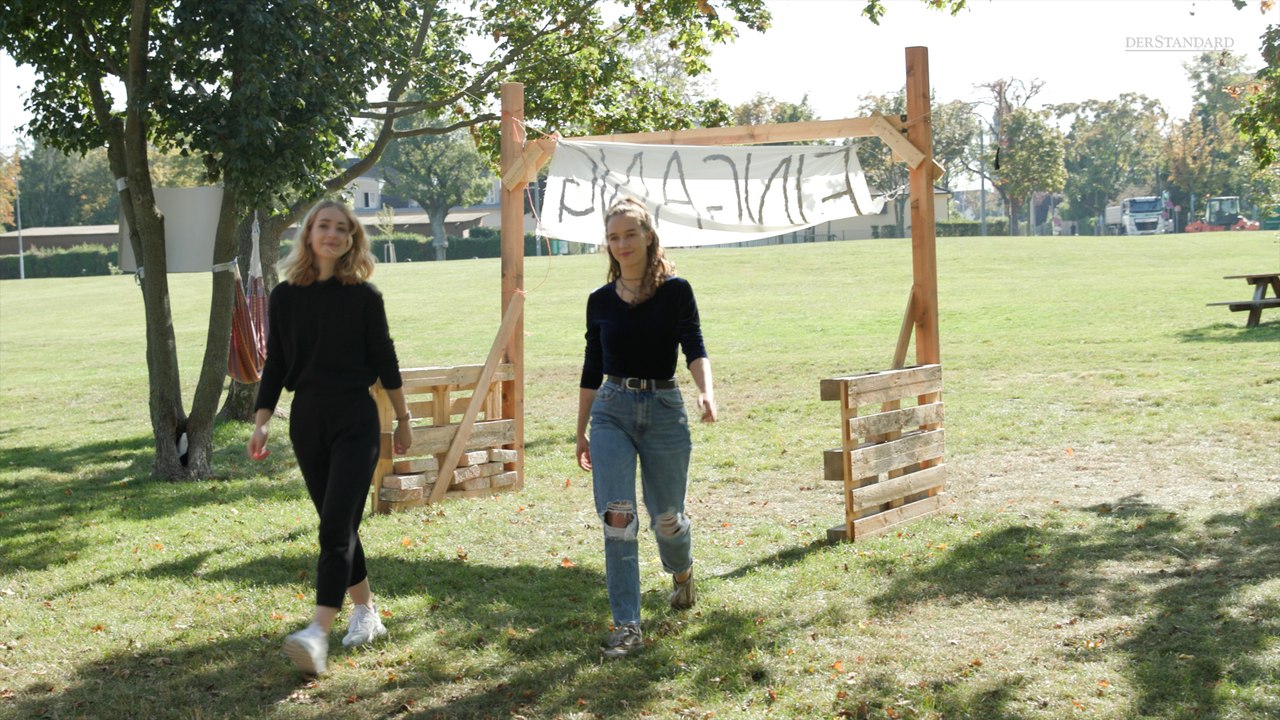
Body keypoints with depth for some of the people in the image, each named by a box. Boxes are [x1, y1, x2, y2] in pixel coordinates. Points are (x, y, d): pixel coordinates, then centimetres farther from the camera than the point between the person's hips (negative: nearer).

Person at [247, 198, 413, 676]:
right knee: (337, 525, 11)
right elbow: (275, 366, 8)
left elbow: (384, 360, 4)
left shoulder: (364, 296, -3)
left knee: (337, 526, -14)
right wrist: (261, 420, -2)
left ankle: (318, 633, -22)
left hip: (355, 420, -4)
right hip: (306, 421, 4)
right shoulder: (284, 297, 4)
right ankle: (366, 612, 26)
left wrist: (403, 419, 9)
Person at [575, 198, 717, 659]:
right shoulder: (601, 300, 6)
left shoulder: (675, 291, -2)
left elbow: (694, 348, -12)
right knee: (617, 517, -10)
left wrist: (706, 392, -31)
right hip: (612, 411, 2)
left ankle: (682, 574, 43)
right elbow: (592, 369, 12)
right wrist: (581, 431, 14)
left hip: (664, 409, -1)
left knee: (666, 518, 8)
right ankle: (627, 627, -6)